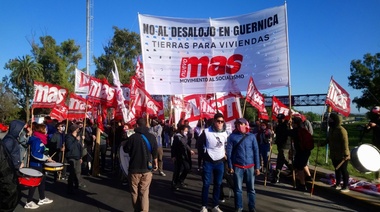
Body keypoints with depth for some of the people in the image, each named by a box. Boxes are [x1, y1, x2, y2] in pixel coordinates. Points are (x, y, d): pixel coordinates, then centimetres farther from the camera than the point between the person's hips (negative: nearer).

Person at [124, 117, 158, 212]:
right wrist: (155, 164, 23)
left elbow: (125, 149, -1)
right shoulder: (152, 137, -1)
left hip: (134, 169, -2)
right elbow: (155, 153, 8)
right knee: (144, 192, 5)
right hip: (147, 169, 2)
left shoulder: (133, 137, -13)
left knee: (135, 192, 13)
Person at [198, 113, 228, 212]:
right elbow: (199, 143, -1)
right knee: (206, 184, 1)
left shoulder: (225, 133, 1)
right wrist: (204, 153, 0)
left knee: (218, 184, 10)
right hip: (208, 162, -4)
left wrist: (224, 152, 7)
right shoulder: (206, 132, -12)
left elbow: (227, 144, 18)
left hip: (220, 162, 4)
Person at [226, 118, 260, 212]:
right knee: (238, 189, 8)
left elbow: (256, 152, 2)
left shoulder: (251, 136, 0)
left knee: (251, 188, 9)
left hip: (250, 166, 1)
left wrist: (257, 167, 0)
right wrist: (230, 166, -4)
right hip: (237, 166, -1)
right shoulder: (232, 136, -3)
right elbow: (229, 151, -2)